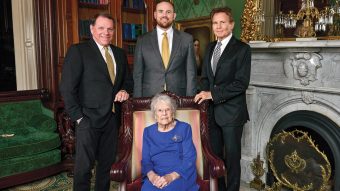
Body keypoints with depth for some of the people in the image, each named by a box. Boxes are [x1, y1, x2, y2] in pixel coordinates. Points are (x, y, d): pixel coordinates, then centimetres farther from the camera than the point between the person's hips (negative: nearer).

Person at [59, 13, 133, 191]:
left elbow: (127, 79, 21)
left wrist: (125, 90, -2)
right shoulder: (78, 51, -5)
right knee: (84, 166, 1)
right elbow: (67, 87, -9)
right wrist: (78, 116, -12)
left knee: (107, 163, 14)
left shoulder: (120, 53, 13)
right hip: (89, 118, -5)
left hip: (113, 118, 5)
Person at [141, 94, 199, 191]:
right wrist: (151, 175, -14)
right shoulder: (148, 132, 14)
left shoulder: (184, 128, 6)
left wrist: (171, 176, -17)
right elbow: (145, 160, 8)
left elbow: (189, 159, -2)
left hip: (181, 175, -2)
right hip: (156, 176, 2)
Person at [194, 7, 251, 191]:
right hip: (212, 111, 6)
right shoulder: (210, 47, 12)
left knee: (232, 157, 7)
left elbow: (241, 83, -17)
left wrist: (213, 94, -18)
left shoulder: (242, 49, -8)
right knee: (215, 155, 15)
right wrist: (204, 94, -2)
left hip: (231, 112, -6)